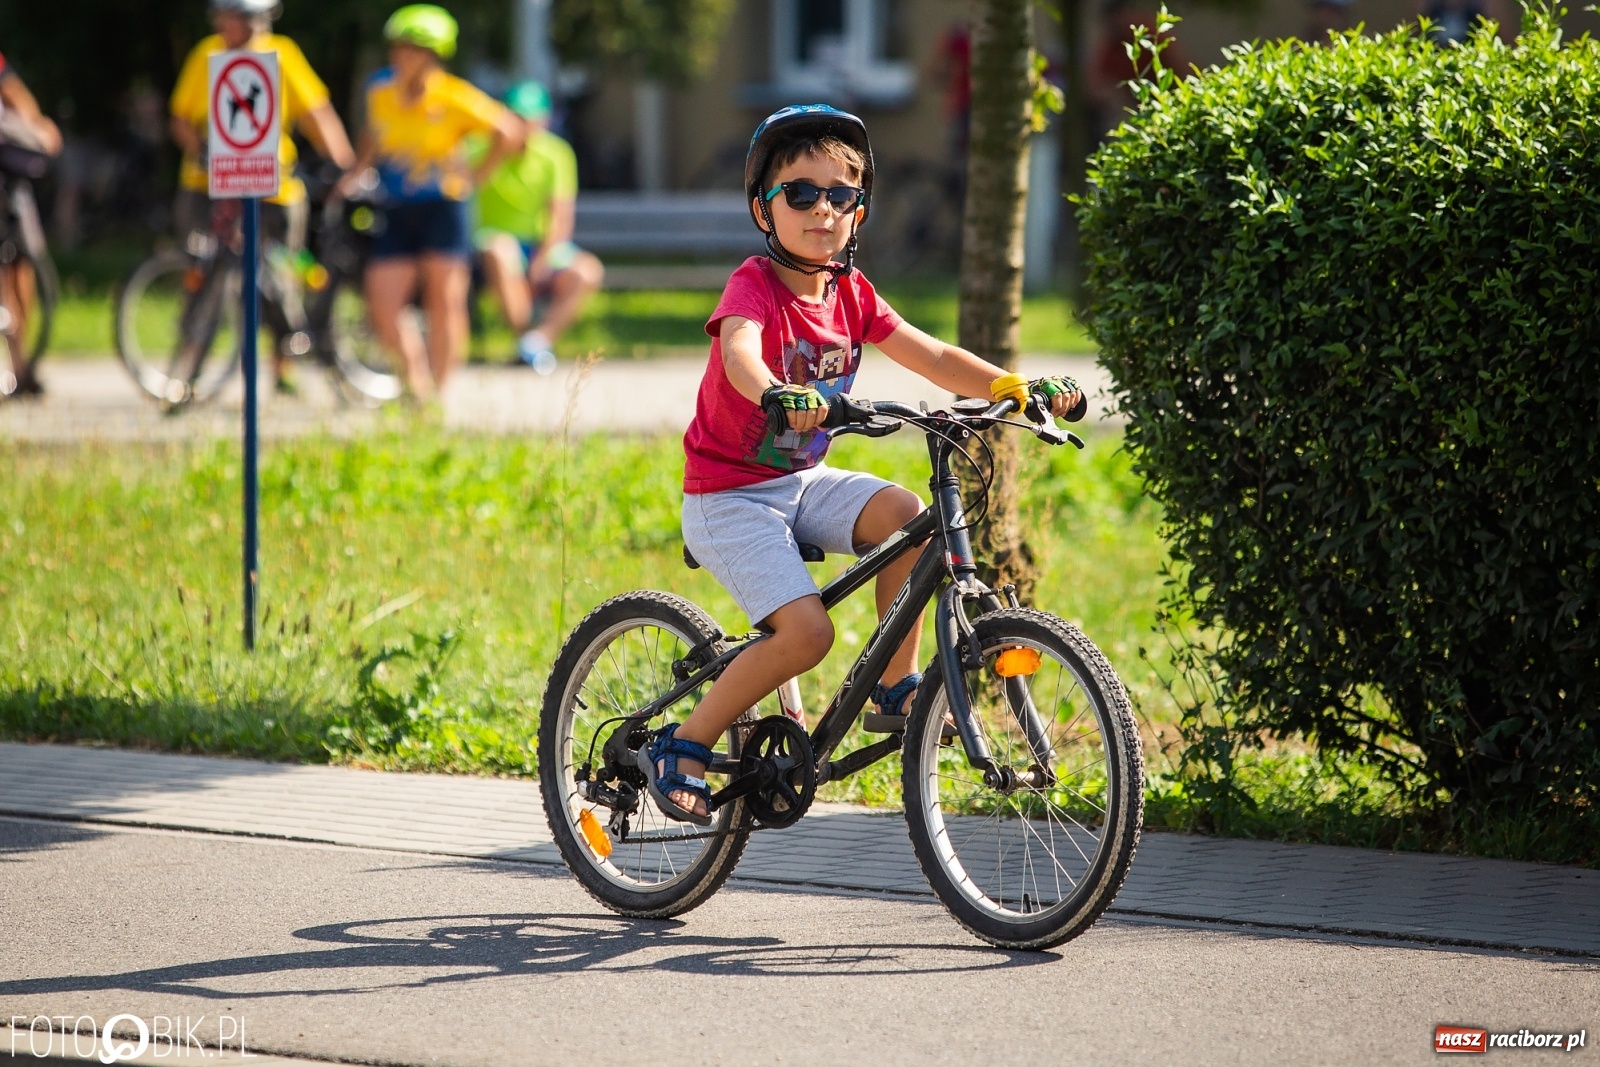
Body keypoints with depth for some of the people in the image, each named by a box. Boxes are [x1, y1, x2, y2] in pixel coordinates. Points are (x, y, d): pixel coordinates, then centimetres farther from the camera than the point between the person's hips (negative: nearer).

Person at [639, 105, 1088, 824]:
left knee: (905, 516, -19)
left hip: (802, 482, 7)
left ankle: (895, 689, -4)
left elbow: (928, 355, 0)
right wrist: (779, 395, -61)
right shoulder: (754, 285, -18)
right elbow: (738, 349, -39)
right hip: (729, 495, -6)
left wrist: (1014, 387, -15)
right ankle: (683, 748, -6)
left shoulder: (851, 294, 3)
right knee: (806, 632, -22)